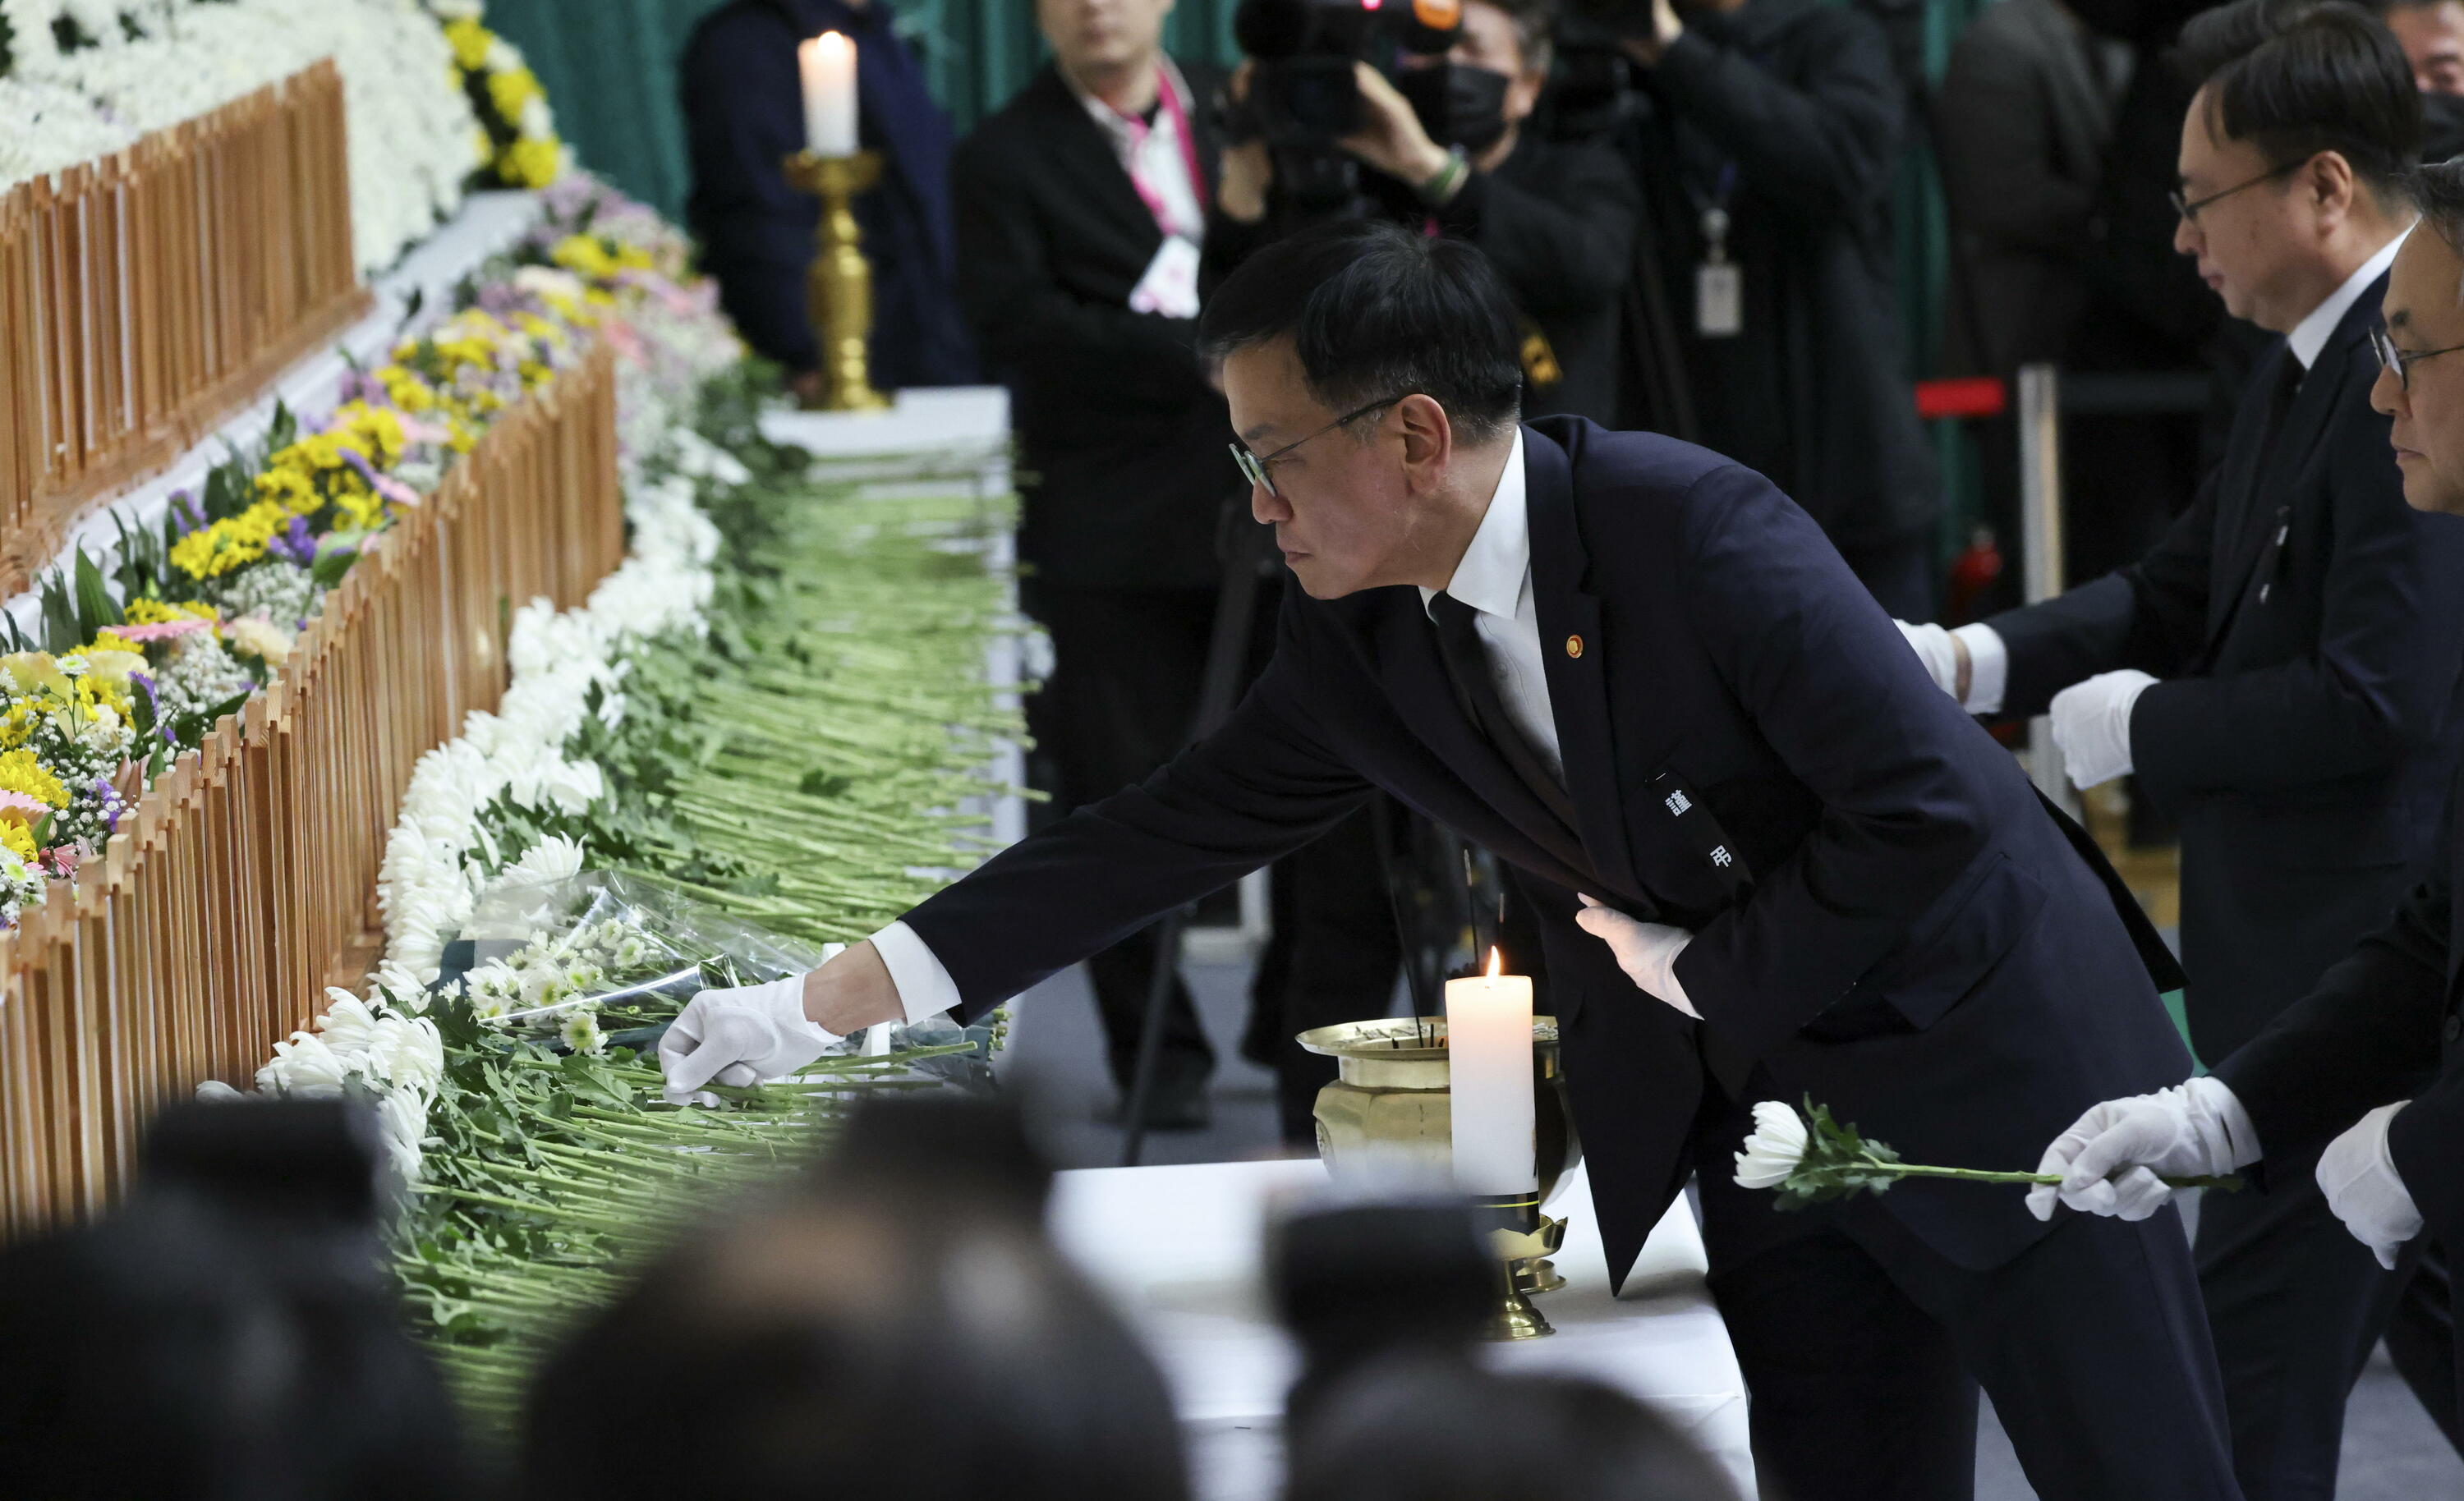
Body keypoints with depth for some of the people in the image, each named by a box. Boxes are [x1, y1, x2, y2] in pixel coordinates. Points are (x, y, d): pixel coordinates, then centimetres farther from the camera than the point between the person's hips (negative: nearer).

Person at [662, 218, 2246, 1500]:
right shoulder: (1360, 645, -2)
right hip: (1752, 1119, 6)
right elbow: (1170, 833, 5)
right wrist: (821, 1005, 4)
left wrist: (1708, 970, -15)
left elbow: (1930, 805, -26)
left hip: (1981, 1048, -6)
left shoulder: (1694, 528, -23)